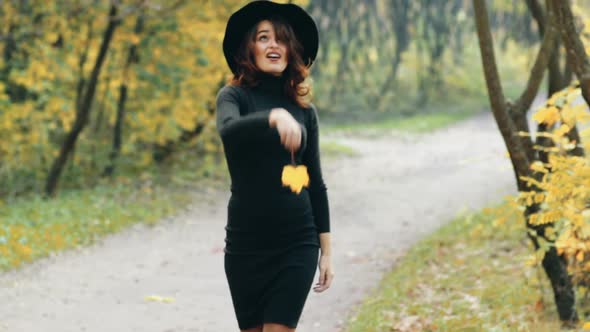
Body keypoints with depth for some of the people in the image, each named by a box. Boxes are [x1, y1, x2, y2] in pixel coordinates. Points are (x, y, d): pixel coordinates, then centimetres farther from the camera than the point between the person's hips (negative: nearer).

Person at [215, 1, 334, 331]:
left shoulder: (304, 110, 7)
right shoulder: (234, 96, -1)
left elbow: (316, 183, 11)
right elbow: (228, 130, -26)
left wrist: (326, 249, 9)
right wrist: (274, 117, -45)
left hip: (297, 243, 1)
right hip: (246, 242, -1)